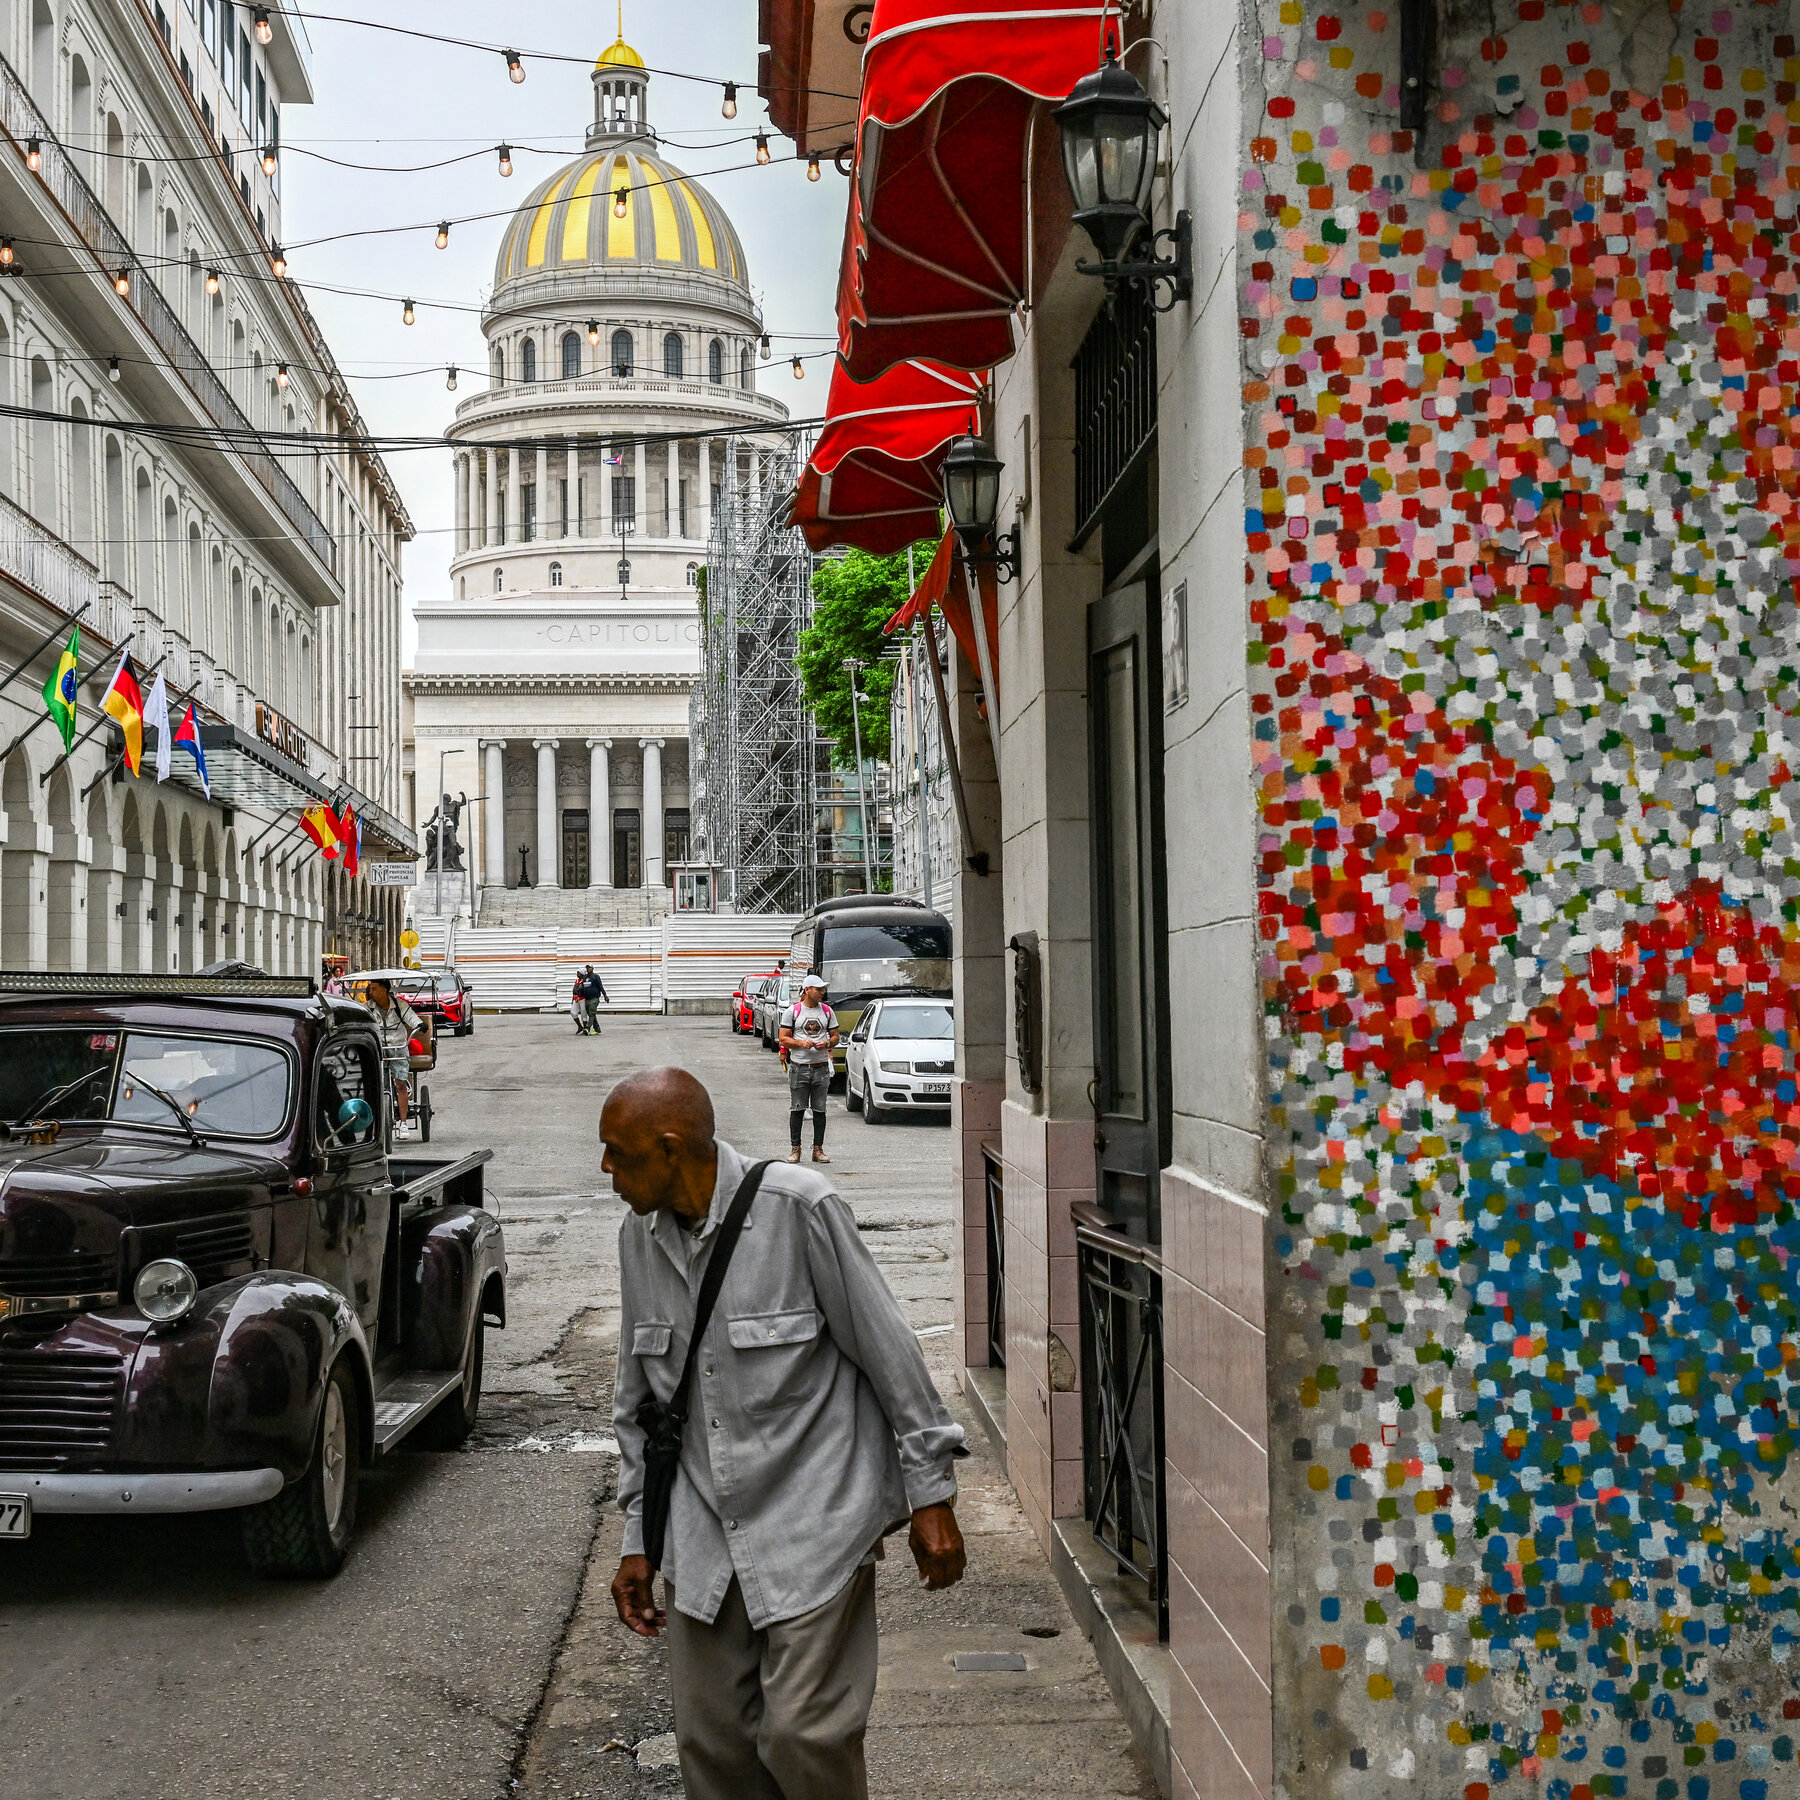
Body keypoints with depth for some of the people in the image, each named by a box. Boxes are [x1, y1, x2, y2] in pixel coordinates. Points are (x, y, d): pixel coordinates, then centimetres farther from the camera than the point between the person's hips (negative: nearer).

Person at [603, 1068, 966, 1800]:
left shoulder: (797, 1207, -13)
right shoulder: (640, 1235, 5)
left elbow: (890, 1354, -8)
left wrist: (930, 1497, -5)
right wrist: (637, 1538, 15)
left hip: (811, 1521, -5)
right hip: (701, 1540, 5)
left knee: (802, 1734, -10)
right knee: (709, 1741, 6)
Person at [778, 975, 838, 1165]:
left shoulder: (827, 1011, 9)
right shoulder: (793, 1011, 1)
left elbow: (835, 1036, 14)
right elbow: (783, 1039, 0)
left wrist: (827, 1044, -8)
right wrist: (801, 1043, -17)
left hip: (821, 1067, 2)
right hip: (799, 1067, -2)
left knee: (820, 1110, 4)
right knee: (797, 1110, 1)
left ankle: (818, 1149, 9)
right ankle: (795, 1148, 7)